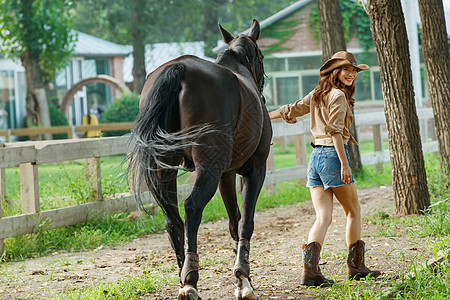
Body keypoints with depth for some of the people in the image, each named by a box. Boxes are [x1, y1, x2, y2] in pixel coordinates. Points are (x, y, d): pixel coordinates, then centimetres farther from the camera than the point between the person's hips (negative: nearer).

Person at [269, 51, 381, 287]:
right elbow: (335, 131, -17)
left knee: (323, 218, 0)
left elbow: (291, 110, 24)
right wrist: (344, 164, -20)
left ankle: (309, 269, -17)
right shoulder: (338, 95, -8)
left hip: (315, 157, 7)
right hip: (333, 155, -7)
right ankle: (356, 267, 17)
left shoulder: (318, 94, 16)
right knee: (353, 213, 9)